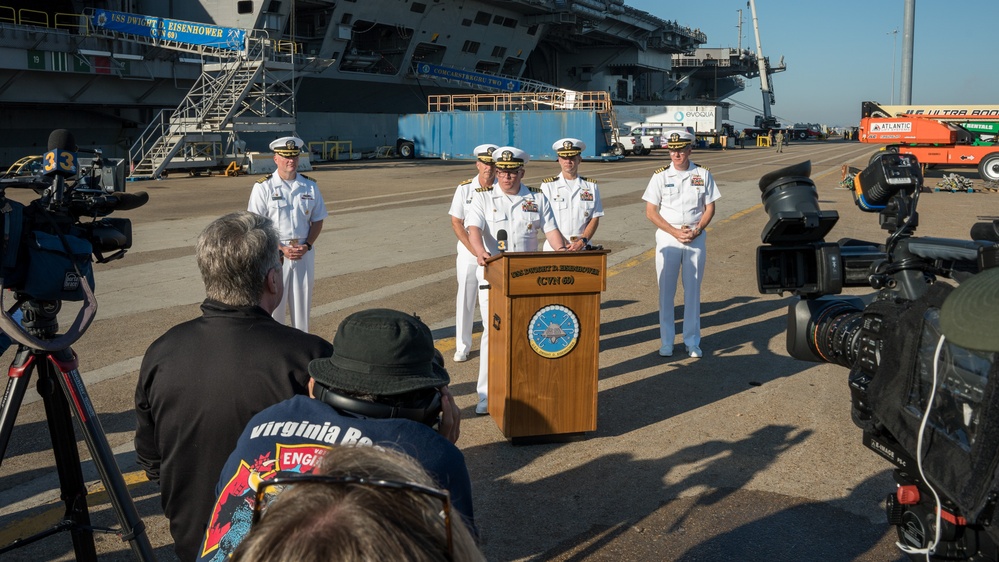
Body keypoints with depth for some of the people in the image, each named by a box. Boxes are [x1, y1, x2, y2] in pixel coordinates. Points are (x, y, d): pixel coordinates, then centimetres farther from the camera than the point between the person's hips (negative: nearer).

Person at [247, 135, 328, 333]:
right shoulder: (263, 187, -4)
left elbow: (318, 220, 10)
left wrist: (307, 245, -6)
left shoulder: (310, 186, 6)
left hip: (304, 253, 3)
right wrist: (281, 249, -15)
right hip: (274, 253, -3)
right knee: (273, 302, -1)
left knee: (303, 302, 8)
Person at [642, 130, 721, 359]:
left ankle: (692, 341, 14)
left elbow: (709, 208, 6)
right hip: (667, 237, -1)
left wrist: (697, 230, -11)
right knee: (666, 290, 1)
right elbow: (651, 211, -3)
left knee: (693, 290, 5)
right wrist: (675, 232, -12)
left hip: (696, 238, 1)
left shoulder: (703, 175, 4)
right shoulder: (661, 176, -1)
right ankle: (666, 341, 11)